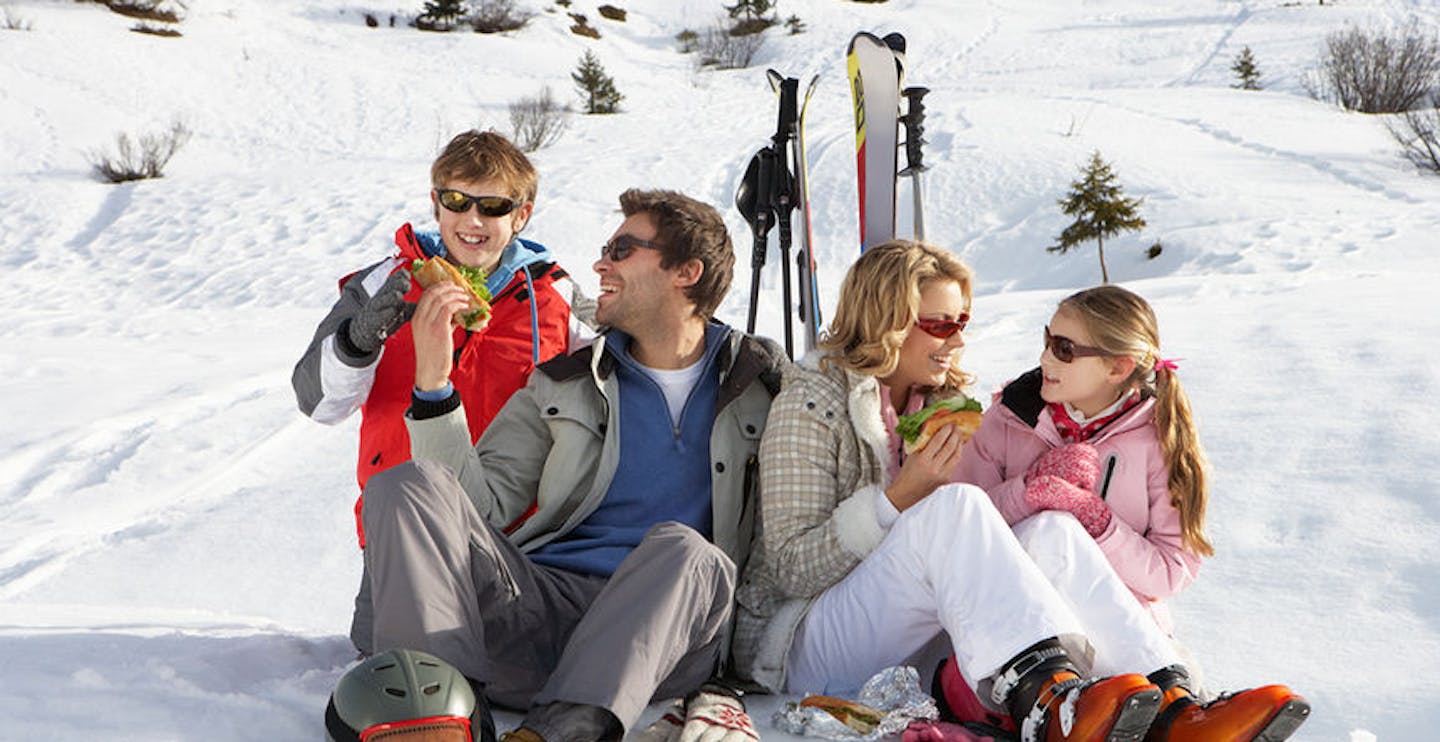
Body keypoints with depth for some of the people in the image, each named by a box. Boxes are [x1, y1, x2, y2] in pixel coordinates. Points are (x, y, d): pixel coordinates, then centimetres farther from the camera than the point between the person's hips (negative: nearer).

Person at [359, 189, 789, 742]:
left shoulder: (763, 385, 16)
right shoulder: (564, 385, 19)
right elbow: (479, 506, 8)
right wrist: (433, 383, -1)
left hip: (658, 634, -2)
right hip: (538, 608, 3)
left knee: (682, 549, -36)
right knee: (406, 484, -20)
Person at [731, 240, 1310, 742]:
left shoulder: (943, 403, 15)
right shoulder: (811, 406, -8)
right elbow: (794, 571, -14)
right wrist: (901, 496, -24)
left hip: (914, 639, 6)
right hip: (801, 645, -6)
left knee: (1051, 533, -20)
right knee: (954, 507, -32)